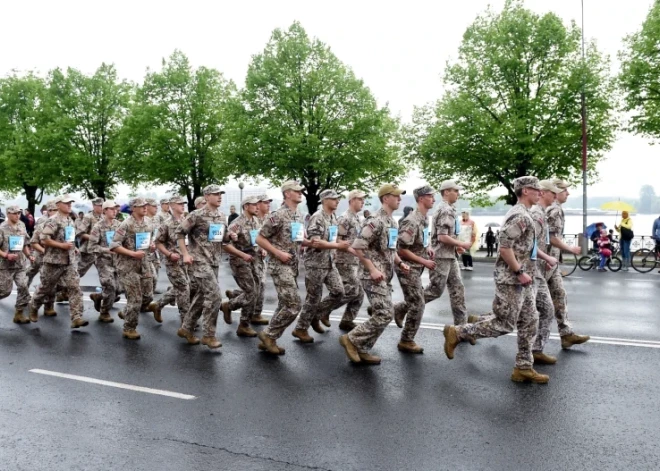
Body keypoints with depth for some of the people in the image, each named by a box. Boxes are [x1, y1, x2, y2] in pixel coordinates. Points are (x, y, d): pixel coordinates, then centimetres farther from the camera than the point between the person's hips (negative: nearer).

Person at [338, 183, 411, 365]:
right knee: (385, 315, -12)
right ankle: (351, 339, 1)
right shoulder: (376, 221, -16)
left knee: (382, 316, 10)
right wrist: (372, 269, -21)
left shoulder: (393, 222, 15)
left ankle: (362, 350, 19)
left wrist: (399, 263, 8)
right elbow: (358, 246, -20)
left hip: (386, 277, 10)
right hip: (374, 277, -10)